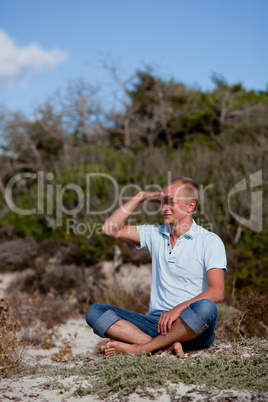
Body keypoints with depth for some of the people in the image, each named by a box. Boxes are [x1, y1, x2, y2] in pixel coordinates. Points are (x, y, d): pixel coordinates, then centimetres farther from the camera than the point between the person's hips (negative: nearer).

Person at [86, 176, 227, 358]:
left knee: (205, 308, -39)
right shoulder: (156, 234, 16)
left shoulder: (210, 241, 0)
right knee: (95, 311, -14)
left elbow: (217, 292, -12)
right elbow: (111, 228, 11)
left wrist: (179, 308, -26)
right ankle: (167, 345, -31)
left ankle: (140, 348, -29)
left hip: (193, 330, -4)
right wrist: (140, 197, 8)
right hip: (156, 322, 4)